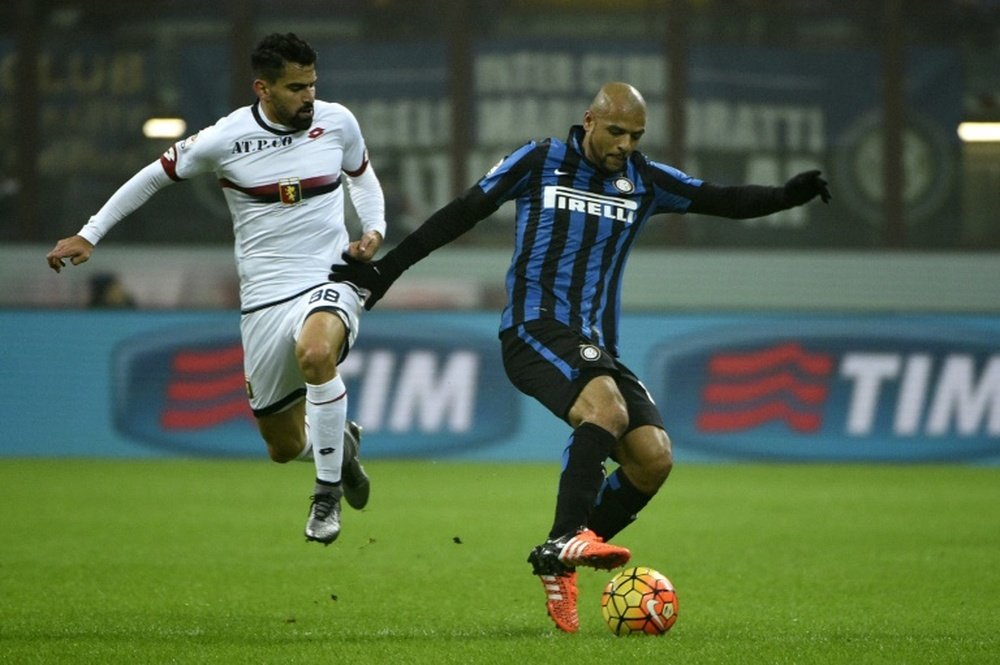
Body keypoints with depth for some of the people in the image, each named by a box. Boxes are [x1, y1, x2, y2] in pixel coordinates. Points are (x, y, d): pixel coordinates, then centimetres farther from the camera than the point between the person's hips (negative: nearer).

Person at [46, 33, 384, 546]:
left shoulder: (337, 122, -1)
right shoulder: (226, 139, -8)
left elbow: (362, 174, 20)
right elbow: (155, 176, 6)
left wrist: (373, 229, 2)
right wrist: (89, 235, 7)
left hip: (331, 279, -1)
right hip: (264, 298, 1)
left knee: (315, 353, -38)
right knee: (284, 447, 6)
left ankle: (328, 494, -19)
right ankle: (341, 444, 45)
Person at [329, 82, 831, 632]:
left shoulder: (645, 182, 12)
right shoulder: (539, 162, 3)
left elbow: (724, 201, 5)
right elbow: (462, 213, 7)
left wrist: (786, 195, -14)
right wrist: (386, 270, 6)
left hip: (596, 345, 5)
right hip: (534, 327, -5)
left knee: (653, 456, -13)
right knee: (605, 407, -34)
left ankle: (558, 567, 1)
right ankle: (563, 541, -37)